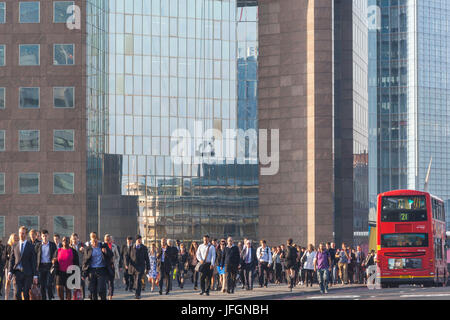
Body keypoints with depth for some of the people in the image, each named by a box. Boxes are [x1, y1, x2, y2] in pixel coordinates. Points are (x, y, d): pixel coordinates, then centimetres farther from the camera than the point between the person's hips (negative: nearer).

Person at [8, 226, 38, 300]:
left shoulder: (31, 246, 2)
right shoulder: (15, 246, 11)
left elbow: (34, 262, 1)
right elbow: (12, 260, 10)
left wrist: (35, 275, -4)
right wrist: (10, 272, -3)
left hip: (27, 273, -2)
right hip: (17, 272, 2)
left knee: (26, 294, -1)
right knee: (17, 293, -8)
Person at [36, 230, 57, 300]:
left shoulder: (52, 245, 6)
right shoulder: (38, 245, 9)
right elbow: (36, 257, 10)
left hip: (49, 266, -2)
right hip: (41, 266, 2)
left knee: (49, 284, -11)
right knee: (42, 284, 2)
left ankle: (50, 297, 1)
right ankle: (43, 298, 9)